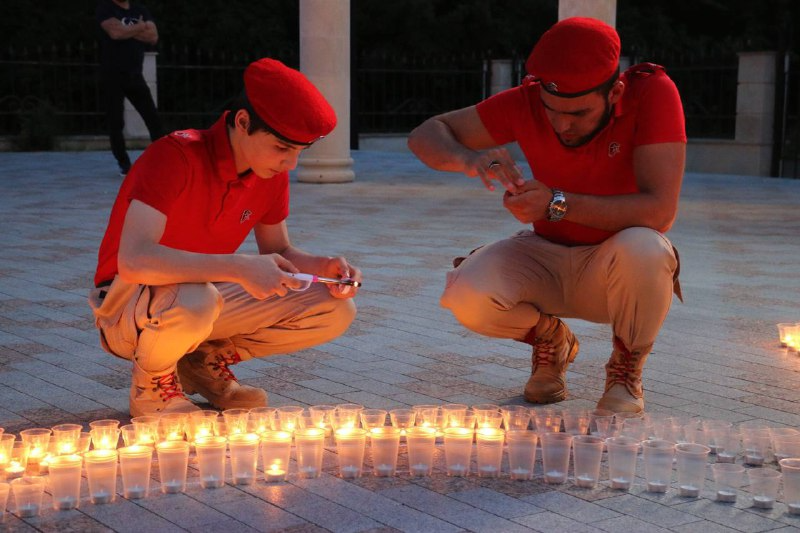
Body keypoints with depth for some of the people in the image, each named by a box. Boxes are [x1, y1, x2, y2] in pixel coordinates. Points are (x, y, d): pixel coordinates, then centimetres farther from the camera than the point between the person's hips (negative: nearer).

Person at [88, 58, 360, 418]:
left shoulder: (272, 172, -6)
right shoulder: (176, 156, -26)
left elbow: (277, 250, 7)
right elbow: (133, 260, -37)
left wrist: (323, 267, -16)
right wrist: (238, 268, -45)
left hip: (208, 295, 6)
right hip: (128, 306, -6)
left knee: (337, 311, -9)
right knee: (192, 303, -42)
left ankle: (206, 360, 6)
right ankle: (150, 383, -7)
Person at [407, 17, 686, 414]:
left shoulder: (652, 93, -22)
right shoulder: (528, 101, -13)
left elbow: (660, 210, -30)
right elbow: (424, 135, -9)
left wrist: (558, 204, -39)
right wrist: (467, 158, -33)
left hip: (619, 265, -2)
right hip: (547, 255, 2)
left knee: (641, 248, -38)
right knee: (467, 295, -27)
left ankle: (627, 369, -5)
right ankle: (549, 339, 9)